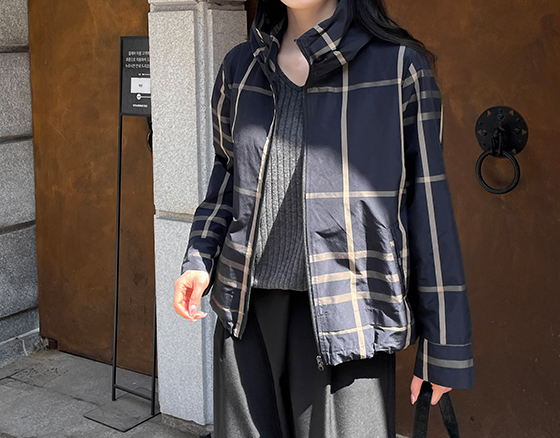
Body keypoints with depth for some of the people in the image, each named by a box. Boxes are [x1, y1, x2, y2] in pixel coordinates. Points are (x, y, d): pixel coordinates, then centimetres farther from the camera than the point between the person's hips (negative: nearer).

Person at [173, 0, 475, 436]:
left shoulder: (400, 67, -5)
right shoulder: (240, 67, 8)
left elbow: (429, 205, -4)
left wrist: (444, 345, -4)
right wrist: (199, 259, 6)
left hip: (343, 314, -4)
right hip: (246, 307, 4)